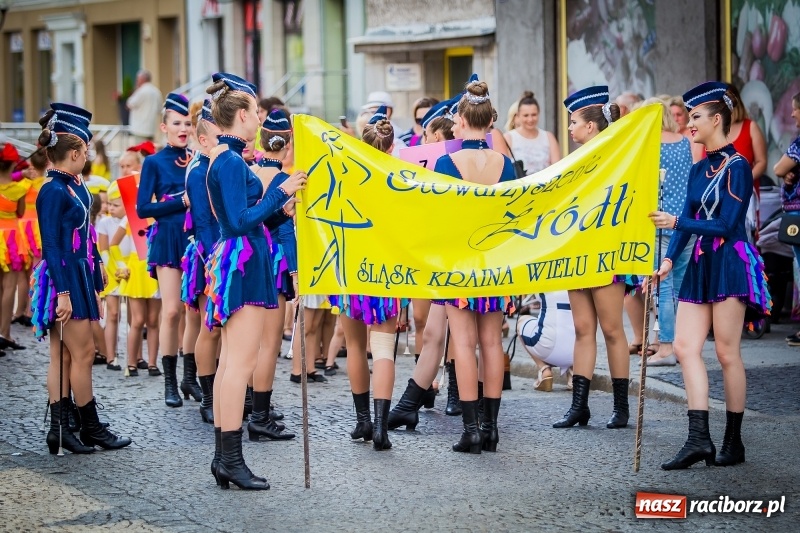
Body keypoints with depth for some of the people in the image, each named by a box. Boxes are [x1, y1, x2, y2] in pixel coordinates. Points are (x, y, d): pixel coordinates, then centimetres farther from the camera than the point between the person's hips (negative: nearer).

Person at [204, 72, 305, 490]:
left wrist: (280, 210, 12)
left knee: (230, 361, 11)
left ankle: (222, 456, 14)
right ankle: (231, 460, -9)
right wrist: (280, 193, -16)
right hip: (244, 263, -11)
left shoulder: (222, 158, 14)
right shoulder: (232, 162, -16)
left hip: (233, 263, 11)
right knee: (241, 362, -9)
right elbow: (240, 222, -21)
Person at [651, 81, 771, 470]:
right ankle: (699, 438, -3)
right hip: (701, 265, 8)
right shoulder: (699, 170, 14)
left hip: (730, 265, -8)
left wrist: (676, 222, -16)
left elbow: (726, 225, -16)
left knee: (727, 353, -3)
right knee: (685, 346, -2)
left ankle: (733, 442, 6)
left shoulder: (736, 167, -10)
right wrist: (669, 259, -2)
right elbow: (687, 219, 11)